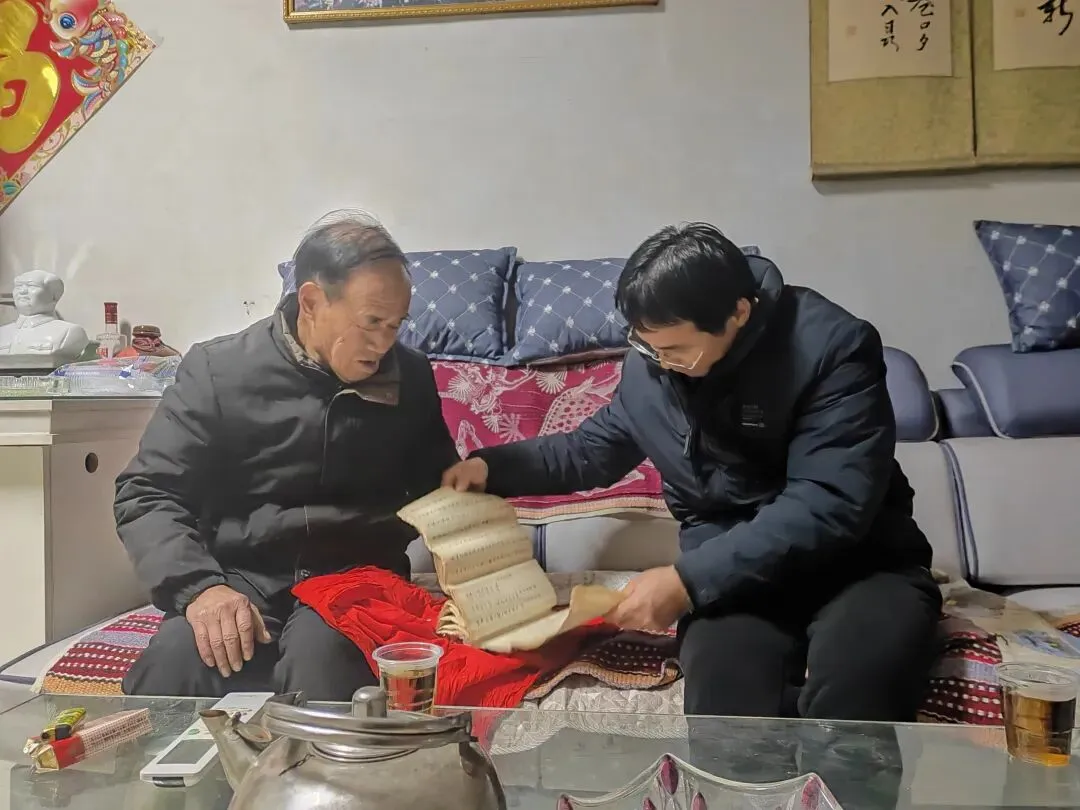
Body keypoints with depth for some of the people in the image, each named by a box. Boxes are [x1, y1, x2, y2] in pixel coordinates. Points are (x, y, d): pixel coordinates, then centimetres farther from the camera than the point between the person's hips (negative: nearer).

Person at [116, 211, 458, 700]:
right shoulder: (218, 371, -2)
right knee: (177, 659, -32)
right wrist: (199, 585, -20)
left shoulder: (411, 378, 8)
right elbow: (146, 495, -3)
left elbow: (437, 488, 20)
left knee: (320, 654, -32)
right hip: (243, 581, -1)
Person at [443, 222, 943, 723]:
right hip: (737, 571, 3)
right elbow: (597, 446, 20)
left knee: (854, 682, -37)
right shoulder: (650, 361, 3)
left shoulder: (833, 346, -16)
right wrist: (494, 466, 6)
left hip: (856, 563, -2)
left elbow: (827, 508, -25)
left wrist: (689, 580, -28)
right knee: (722, 685, -33)